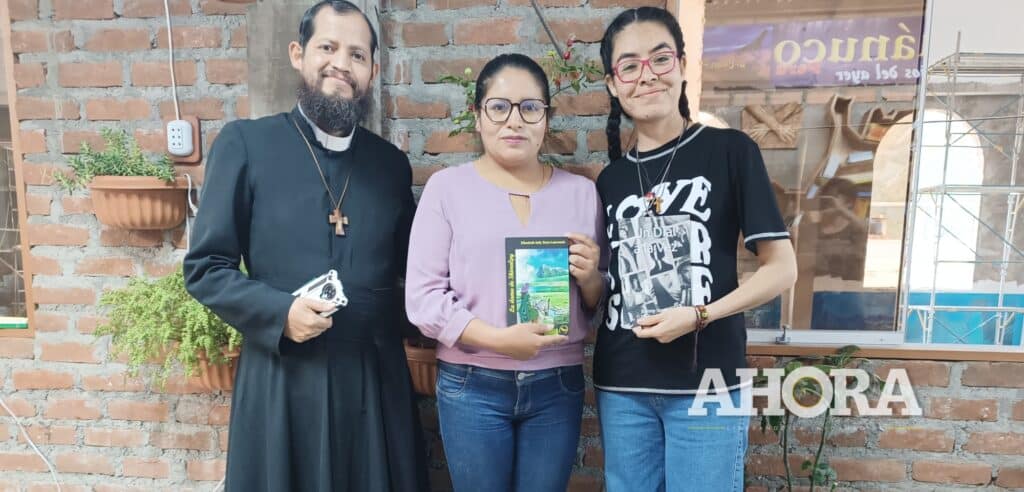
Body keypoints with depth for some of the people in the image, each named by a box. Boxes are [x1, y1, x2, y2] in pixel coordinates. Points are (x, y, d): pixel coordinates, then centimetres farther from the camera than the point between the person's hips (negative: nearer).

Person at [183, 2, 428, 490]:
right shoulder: (245, 143, -3)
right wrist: (279, 312, -16)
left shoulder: (391, 162, 7)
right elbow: (204, 267, -3)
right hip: (283, 382, -2)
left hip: (376, 381, 3)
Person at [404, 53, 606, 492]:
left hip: (558, 387, 2)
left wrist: (590, 278, -11)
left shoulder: (581, 192, 5)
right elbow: (422, 295, -7)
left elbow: (598, 304, 11)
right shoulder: (446, 187, -2)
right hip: (471, 386, -2)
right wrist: (496, 338, -18)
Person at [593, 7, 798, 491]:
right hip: (621, 387, 4)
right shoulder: (610, 179, 8)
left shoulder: (729, 150, -4)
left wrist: (699, 315, -16)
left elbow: (782, 267, -5)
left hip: (706, 384, -4)